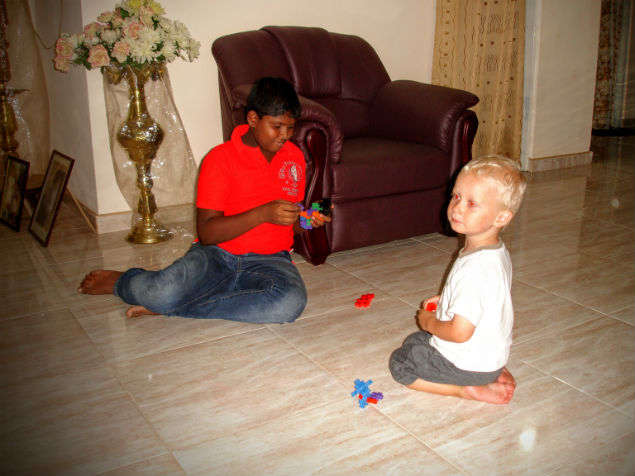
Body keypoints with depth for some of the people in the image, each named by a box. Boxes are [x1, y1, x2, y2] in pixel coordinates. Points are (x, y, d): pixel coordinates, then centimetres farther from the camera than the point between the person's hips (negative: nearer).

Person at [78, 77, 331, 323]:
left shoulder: (295, 156, 10)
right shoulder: (220, 158, -4)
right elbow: (206, 233, -13)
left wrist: (306, 220, -3)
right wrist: (263, 213, -23)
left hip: (270, 259, 3)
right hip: (217, 255, -3)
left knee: (291, 302, -34)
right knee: (161, 292, -32)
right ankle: (124, 282, 11)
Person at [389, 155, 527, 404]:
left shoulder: (475, 268, -34)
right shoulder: (497, 250, -3)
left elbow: (459, 332, -32)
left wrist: (429, 322, -13)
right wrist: (444, 300, 6)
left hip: (471, 364, -9)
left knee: (399, 363, 6)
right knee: (412, 341, 26)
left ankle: (469, 390, -1)